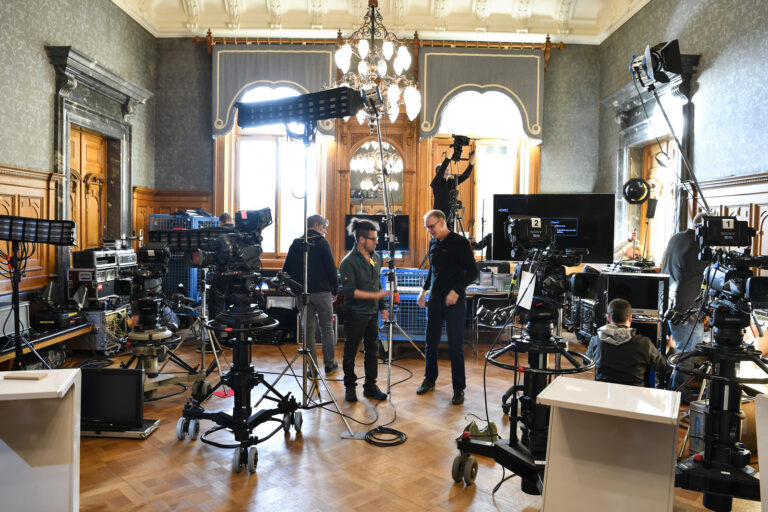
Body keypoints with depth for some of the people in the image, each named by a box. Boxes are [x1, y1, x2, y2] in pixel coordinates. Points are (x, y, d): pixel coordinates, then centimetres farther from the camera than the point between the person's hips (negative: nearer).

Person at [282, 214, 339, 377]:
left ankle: (312, 368, 9)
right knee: (327, 327, 7)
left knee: (309, 329, 8)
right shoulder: (322, 243, -7)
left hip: (303, 293, 4)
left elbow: (286, 270, 9)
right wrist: (335, 291, 3)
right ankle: (329, 365, 12)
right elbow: (331, 269, -9)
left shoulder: (296, 244, 8)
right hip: (322, 292, -4)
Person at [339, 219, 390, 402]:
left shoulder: (376, 257, 7)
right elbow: (350, 292, -20)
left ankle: (370, 386, 24)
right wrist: (375, 295, -21)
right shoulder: (349, 262, -16)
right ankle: (350, 387, 21)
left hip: (372, 313, 7)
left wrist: (382, 307, 14)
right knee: (350, 352, 6)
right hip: (355, 314, -7)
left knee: (372, 350, 12)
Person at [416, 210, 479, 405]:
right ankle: (430, 380, 28)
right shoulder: (433, 243, 11)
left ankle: (459, 389, 10)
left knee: (455, 347, -1)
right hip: (434, 301, 6)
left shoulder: (460, 242, -9)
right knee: (431, 343, 12)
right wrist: (424, 290, 15)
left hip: (454, 303, -6)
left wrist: (456, 291, -20)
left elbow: (472, 272, -11)